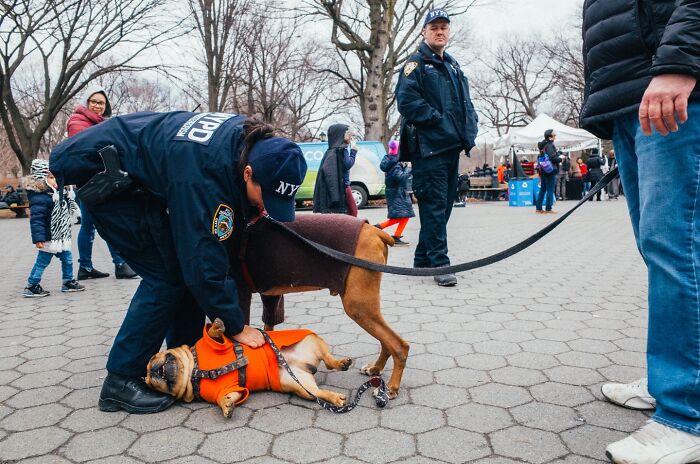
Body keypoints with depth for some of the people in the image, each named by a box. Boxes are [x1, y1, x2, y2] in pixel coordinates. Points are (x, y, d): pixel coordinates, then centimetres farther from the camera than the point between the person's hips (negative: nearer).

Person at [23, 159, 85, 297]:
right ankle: (31, 287, 12)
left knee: (67, 259, 16)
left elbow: (65, 212, 29)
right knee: (42, 262, 1)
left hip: (60, 237, 9)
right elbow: (36, 220, -25)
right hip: (49, 239, -9)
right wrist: (38, 238, -29)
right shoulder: (39, 198, -20)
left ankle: (68, 282, 28)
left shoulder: (55, 194, 9)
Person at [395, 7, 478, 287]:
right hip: (428, 147, -8)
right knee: (434, 206, -9)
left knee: (444, 205, 10)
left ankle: (423, 258, 20)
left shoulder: (454, 67, 23)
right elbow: (407, 100, -14)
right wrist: (439, 120, -16)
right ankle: (440, 263, -4)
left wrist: (468, 132, 6)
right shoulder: (415, 64, 0)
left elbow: (466, 104, 23)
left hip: (451, 148, 8)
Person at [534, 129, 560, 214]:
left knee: (542, 189, 13)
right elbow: (552, 157, -22)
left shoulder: (543, 145, 13)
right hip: (550, 170, -9)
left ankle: (538, 208, 15)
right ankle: (548, 209, -2)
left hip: (543, 171, 9)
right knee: (550, 190, -4)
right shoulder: (549, 145, -14)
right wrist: (560, 159, -5)